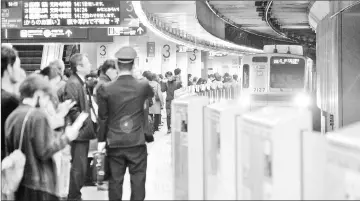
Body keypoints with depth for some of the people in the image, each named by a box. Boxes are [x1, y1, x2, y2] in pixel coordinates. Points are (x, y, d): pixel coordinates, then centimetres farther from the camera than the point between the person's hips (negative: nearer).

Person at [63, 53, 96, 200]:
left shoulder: (81, 83, 15)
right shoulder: (72, 83, -16)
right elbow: (71, 109, -22)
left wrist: (89, 123, 14)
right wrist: (84, 122, -17)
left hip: (84, 132, 10)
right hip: (79, 132, -10)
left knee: (81, 167, 16)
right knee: (79, 167, -5)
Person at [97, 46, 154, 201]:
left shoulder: (105, 89, -8)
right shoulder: (143, 86, -6)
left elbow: (102, 117, -2)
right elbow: (152, 94, 19)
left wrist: (101, 140, 8)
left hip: (114, 143, 1)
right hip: (137, 142, -1)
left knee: (115, 180, 9)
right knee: (138, 179, 6)